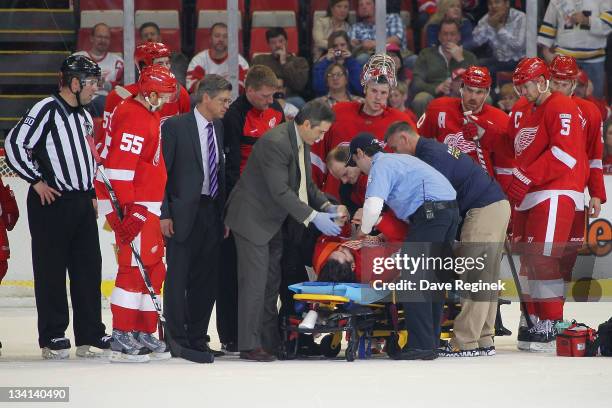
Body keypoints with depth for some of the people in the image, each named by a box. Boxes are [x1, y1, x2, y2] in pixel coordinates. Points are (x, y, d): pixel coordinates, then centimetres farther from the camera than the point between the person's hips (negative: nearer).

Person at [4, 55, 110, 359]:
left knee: (89, 268, 7)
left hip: (82, 203, 8)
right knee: (52, 270, -1)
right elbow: (14, 145, -15)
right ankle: (53, 339, 3)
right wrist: (37, 180, -13)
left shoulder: (84, 116, 16)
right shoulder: (46, 111, -11)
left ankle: (90, 337, 12)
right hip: (51, 201, -8)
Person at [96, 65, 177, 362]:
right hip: (132, 207, -11)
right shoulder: (133, 117, -16)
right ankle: (121, 339, -11)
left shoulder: (148, 115, 17)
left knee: (153, 269, 13)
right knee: (136, 268, -11)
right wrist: (128, 211, -26)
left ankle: (144, 333, 19)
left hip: (147, 207, 11)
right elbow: (119, 167, -23)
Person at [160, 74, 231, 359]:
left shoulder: (220, 128, 13)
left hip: (211, 213, 6)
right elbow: (161, 172, -7)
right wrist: (164, 214, -13)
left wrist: (225, 213, 9)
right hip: (184, 215, -6)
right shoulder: (175, 127, -6)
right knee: (178, 279, -2)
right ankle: (177, 340, 2)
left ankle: (197, 339, 15)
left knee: (206, 280, 8)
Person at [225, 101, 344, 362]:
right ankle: (249, 345, -6)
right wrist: (313, 217, -27)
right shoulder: (275, 143, -25)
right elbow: (281, 191, -28)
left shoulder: (302, 143, 5)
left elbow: (305, 184, 14)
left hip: (273, 221, 9)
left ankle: (270, 342, 13)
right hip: (253, 219, -9)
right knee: (255, 281, -9)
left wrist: (326, 206, -2)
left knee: (271, 283, 10)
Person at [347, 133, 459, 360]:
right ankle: (431, 342, 15)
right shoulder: (399, 160, 28)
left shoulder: (380, 166, -2)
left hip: (430, 212, -10)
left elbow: (373, 206, -15)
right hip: (450, 208, 10)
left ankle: (422, 345, -13)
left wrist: (364, 231, 4)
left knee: (412, 279, -8)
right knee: (432, 278, 13)